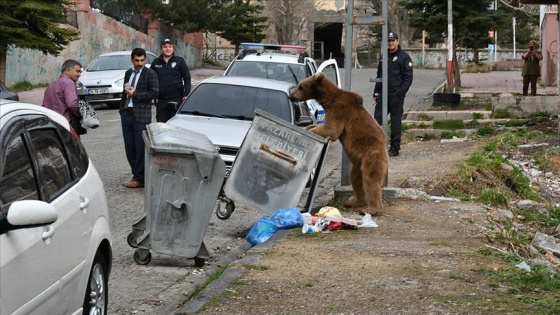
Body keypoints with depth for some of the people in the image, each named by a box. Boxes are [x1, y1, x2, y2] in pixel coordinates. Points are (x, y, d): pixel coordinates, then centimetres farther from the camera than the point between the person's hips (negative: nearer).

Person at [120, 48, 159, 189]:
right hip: (127, 113, 6)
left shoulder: (150, 74, -2)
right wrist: (122, 109, 13)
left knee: (140, 148, -3)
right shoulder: (128, 73, 16)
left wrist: (135, 95, -11)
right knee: (129, 148, 7)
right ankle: (137, 175, 17)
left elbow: (154, 93, -11)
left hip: (141, 115, -6)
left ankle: (139, 179, 2)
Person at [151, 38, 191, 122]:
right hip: (161, 100, 3)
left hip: (176, 99, -3)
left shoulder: (179, 61, 3)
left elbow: (187, 78, 2)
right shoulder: (156, 62, 10)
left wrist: (186, 94, -7)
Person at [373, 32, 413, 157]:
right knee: (377, 119, 1)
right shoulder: (383, 57, 16)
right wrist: (376, 92, 15)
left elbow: (408, 77, -7)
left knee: (395, 121, 0)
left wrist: (400, 92, -16)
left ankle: (395, 148, 6)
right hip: (382, 94, 6)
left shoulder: (404, 57, -3)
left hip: (396, 96, -6)